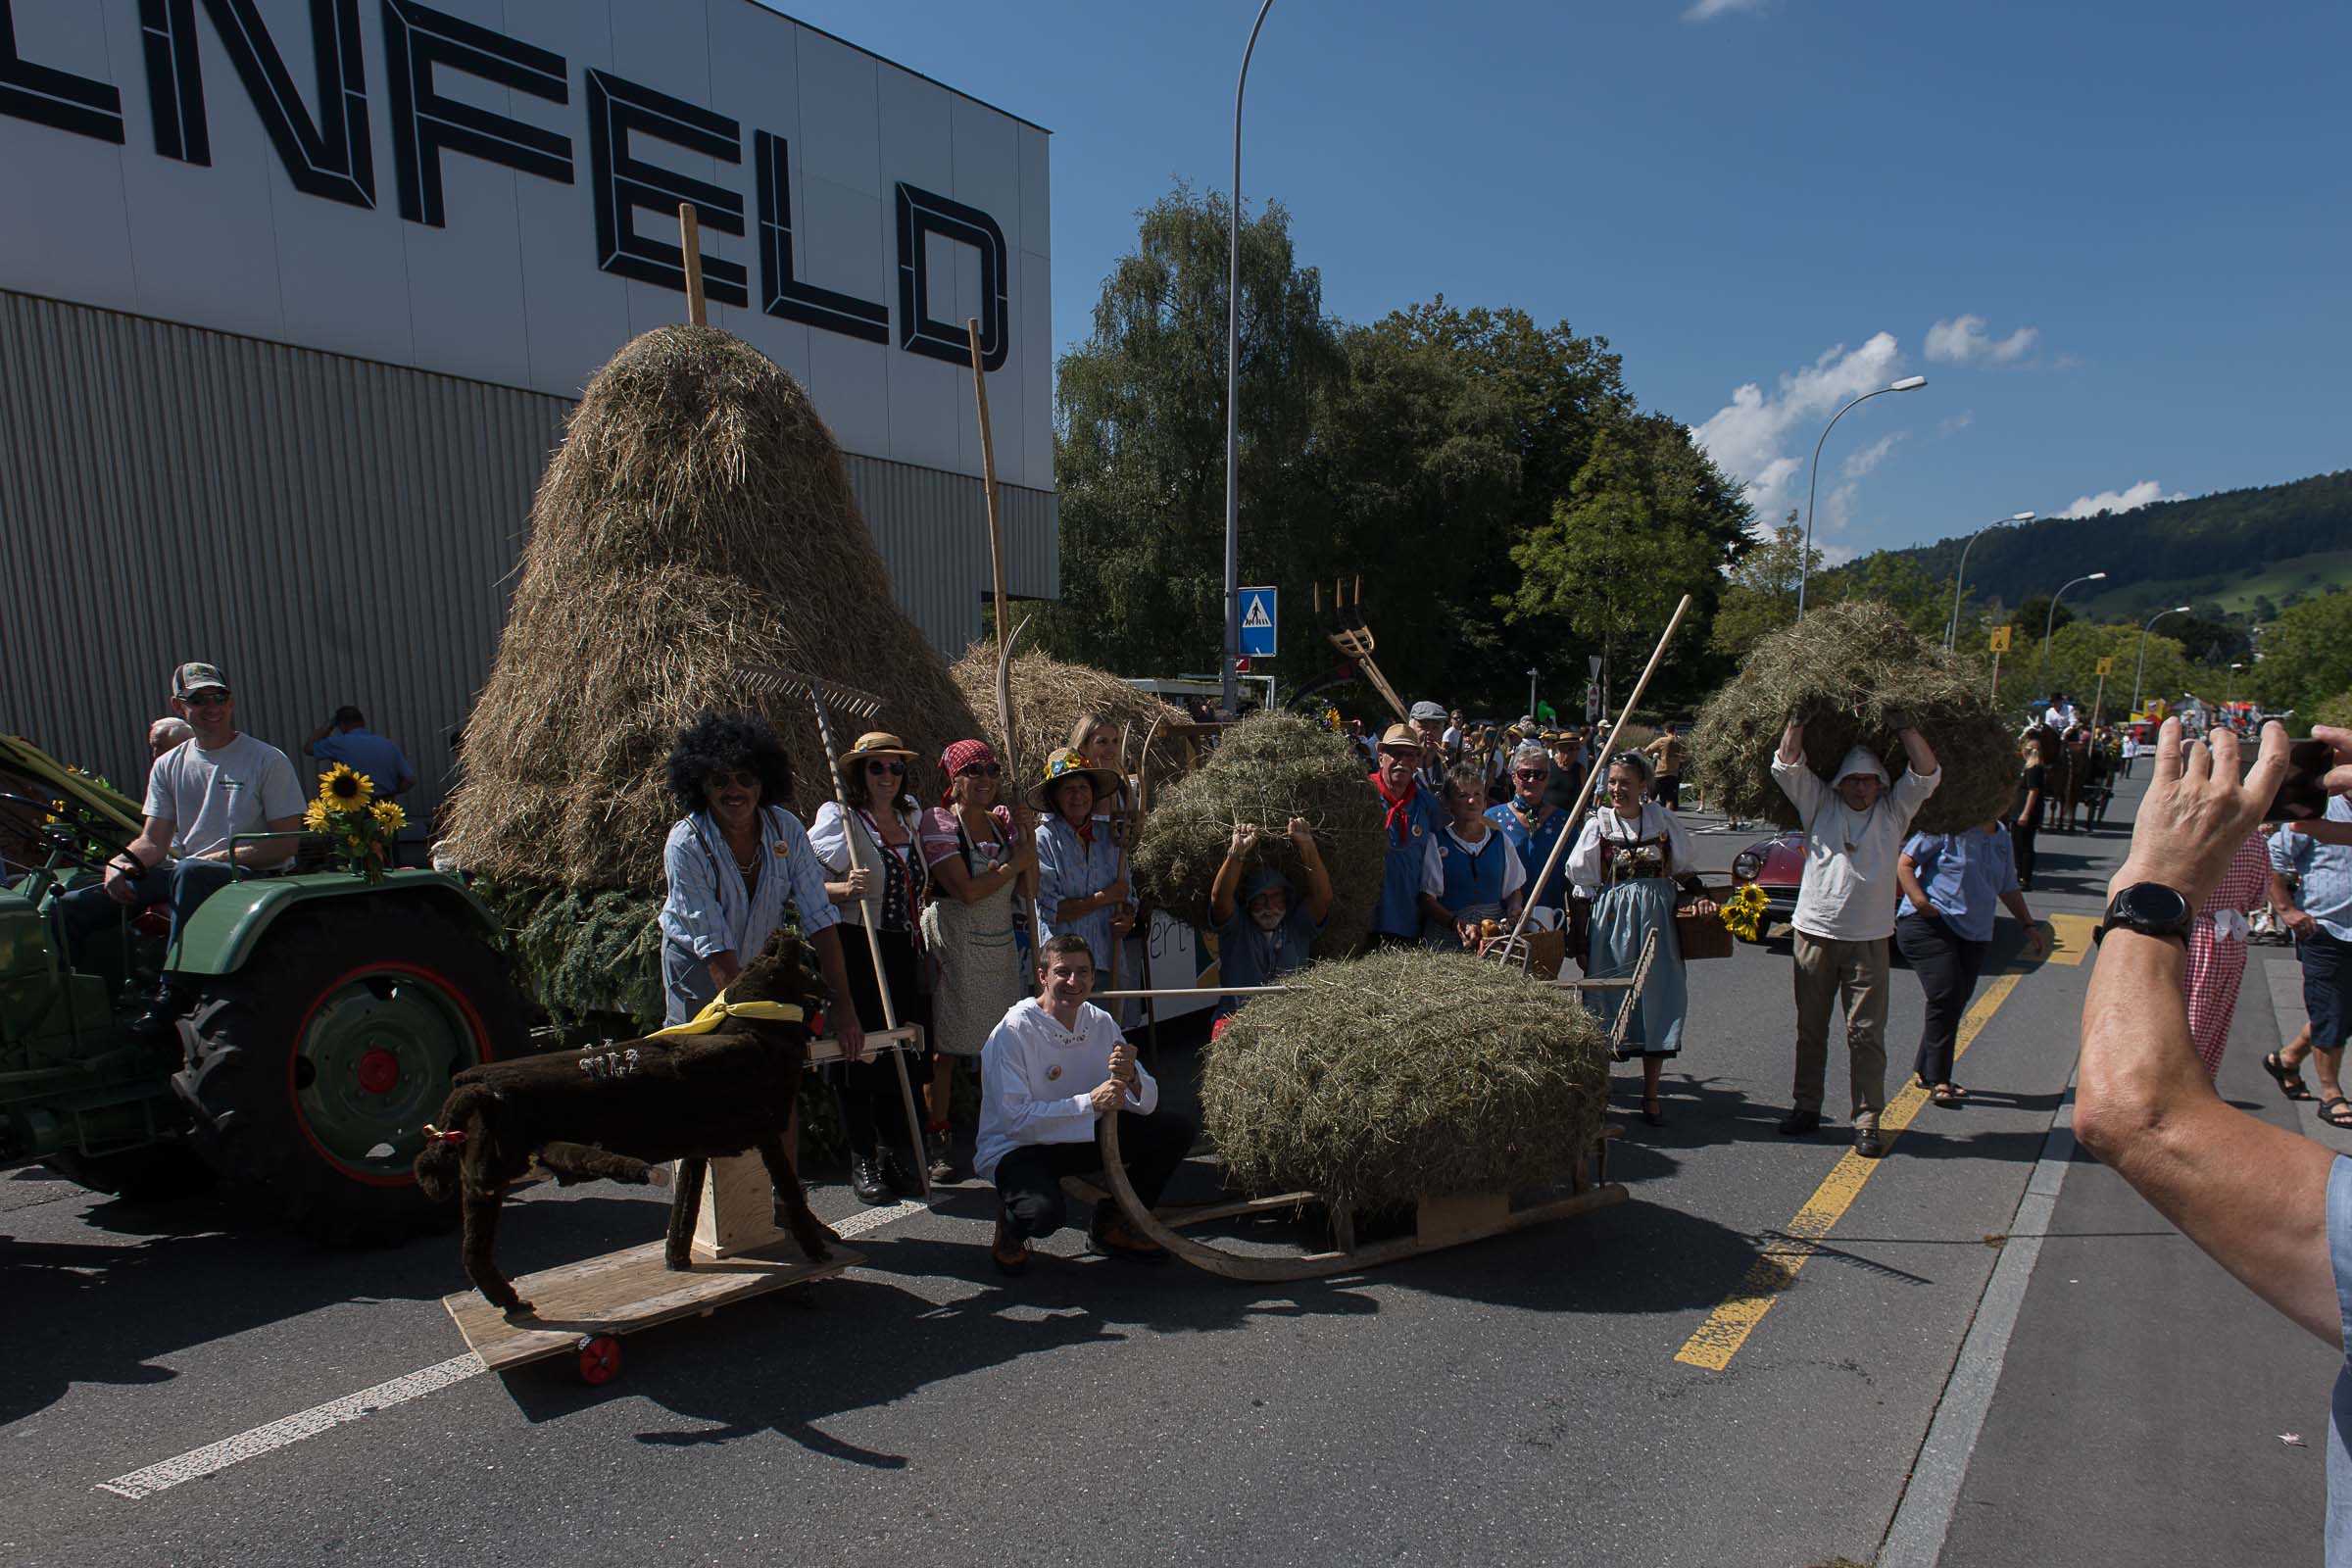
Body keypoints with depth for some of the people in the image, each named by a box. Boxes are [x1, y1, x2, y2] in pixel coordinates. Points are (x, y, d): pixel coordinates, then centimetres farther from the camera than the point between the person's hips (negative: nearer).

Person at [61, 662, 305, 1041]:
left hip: (256, 878, -6)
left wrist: (215, 857, -16)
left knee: (191, 872, -40)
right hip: (179, 877, 6)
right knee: (70, 908, -9)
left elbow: (285, 844, -7)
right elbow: (154, 841, 9)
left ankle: (173, 994, -33)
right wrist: (119, 863, -13)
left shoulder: (269, 761, -1)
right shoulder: (168, 767, 15)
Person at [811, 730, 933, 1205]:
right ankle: (862, 1163, 13)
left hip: (902, 953, 5)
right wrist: (846, 889, -28)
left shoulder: (911, 817, 12)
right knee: (856, 1054, 0)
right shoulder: (837, 818, -5)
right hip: (853, 952, -5)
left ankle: (895, 1157, 21)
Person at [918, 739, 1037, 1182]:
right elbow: (967, 891, -17)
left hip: (1000, 945, 6)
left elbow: (1029, 891, 6)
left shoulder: (1004, 821, 10)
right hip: (953, 944, -5)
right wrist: (1013, 863, -6)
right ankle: (934, 1141, 10)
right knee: (946, 1044, -1)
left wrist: (1028, 837, -3)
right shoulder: (938, 823, -7)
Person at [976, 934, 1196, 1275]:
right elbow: (1015, 1119, -27)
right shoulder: (1013, 1031, -21)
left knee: (1176, 1131, -7)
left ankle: (1111, 1224, 11)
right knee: (1045, 1211, -37)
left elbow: (1148, 1103, -3)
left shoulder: (1101, 1023, -3)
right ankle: (1012, 1223, 3)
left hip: (1082, 1140, 6)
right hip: (1017, 1147, -6)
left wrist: (1130, 1077, -27)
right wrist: (1090, 1103, -33)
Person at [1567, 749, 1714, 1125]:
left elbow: (1684, 868, 15)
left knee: (1657, 997, 2)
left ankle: (1651, 1094, 13)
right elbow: (1583, 885, 1)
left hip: (1656, 918, 2)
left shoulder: (1662, 818, 5)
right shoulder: (1597, 825, 0)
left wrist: (1699, 896, -3)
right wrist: (1584, 937, -2)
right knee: (1610, 999, 0)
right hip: (1612, 920, -2)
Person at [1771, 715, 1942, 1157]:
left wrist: (1903, 726, -3)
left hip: (1869, 938, -1)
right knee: (1810, 1027, 10)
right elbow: (1786, 764, -2)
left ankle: (1867, 1120, 6)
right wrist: (1797, 721, -3)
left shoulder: (1893, 810, 7)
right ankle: (1806, 1106, 21)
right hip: (1814, 931, 1)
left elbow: (1927, 774, -4)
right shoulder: (1819, 803, 6)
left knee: (1866, 1033, 0)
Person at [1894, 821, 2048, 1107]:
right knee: (1946, 994, -17)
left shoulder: (2002, 836, 16)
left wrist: (2029, 925, 20)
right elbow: (1905, 862, -8)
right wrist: (1921, 903, -18)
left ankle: (1925, 1071, 16)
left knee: (1957, 1001, 4)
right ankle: (1939, 1079, -9)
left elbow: (2008, 888, 26)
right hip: (1929, 925, -7)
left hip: (1974, 934, 7)